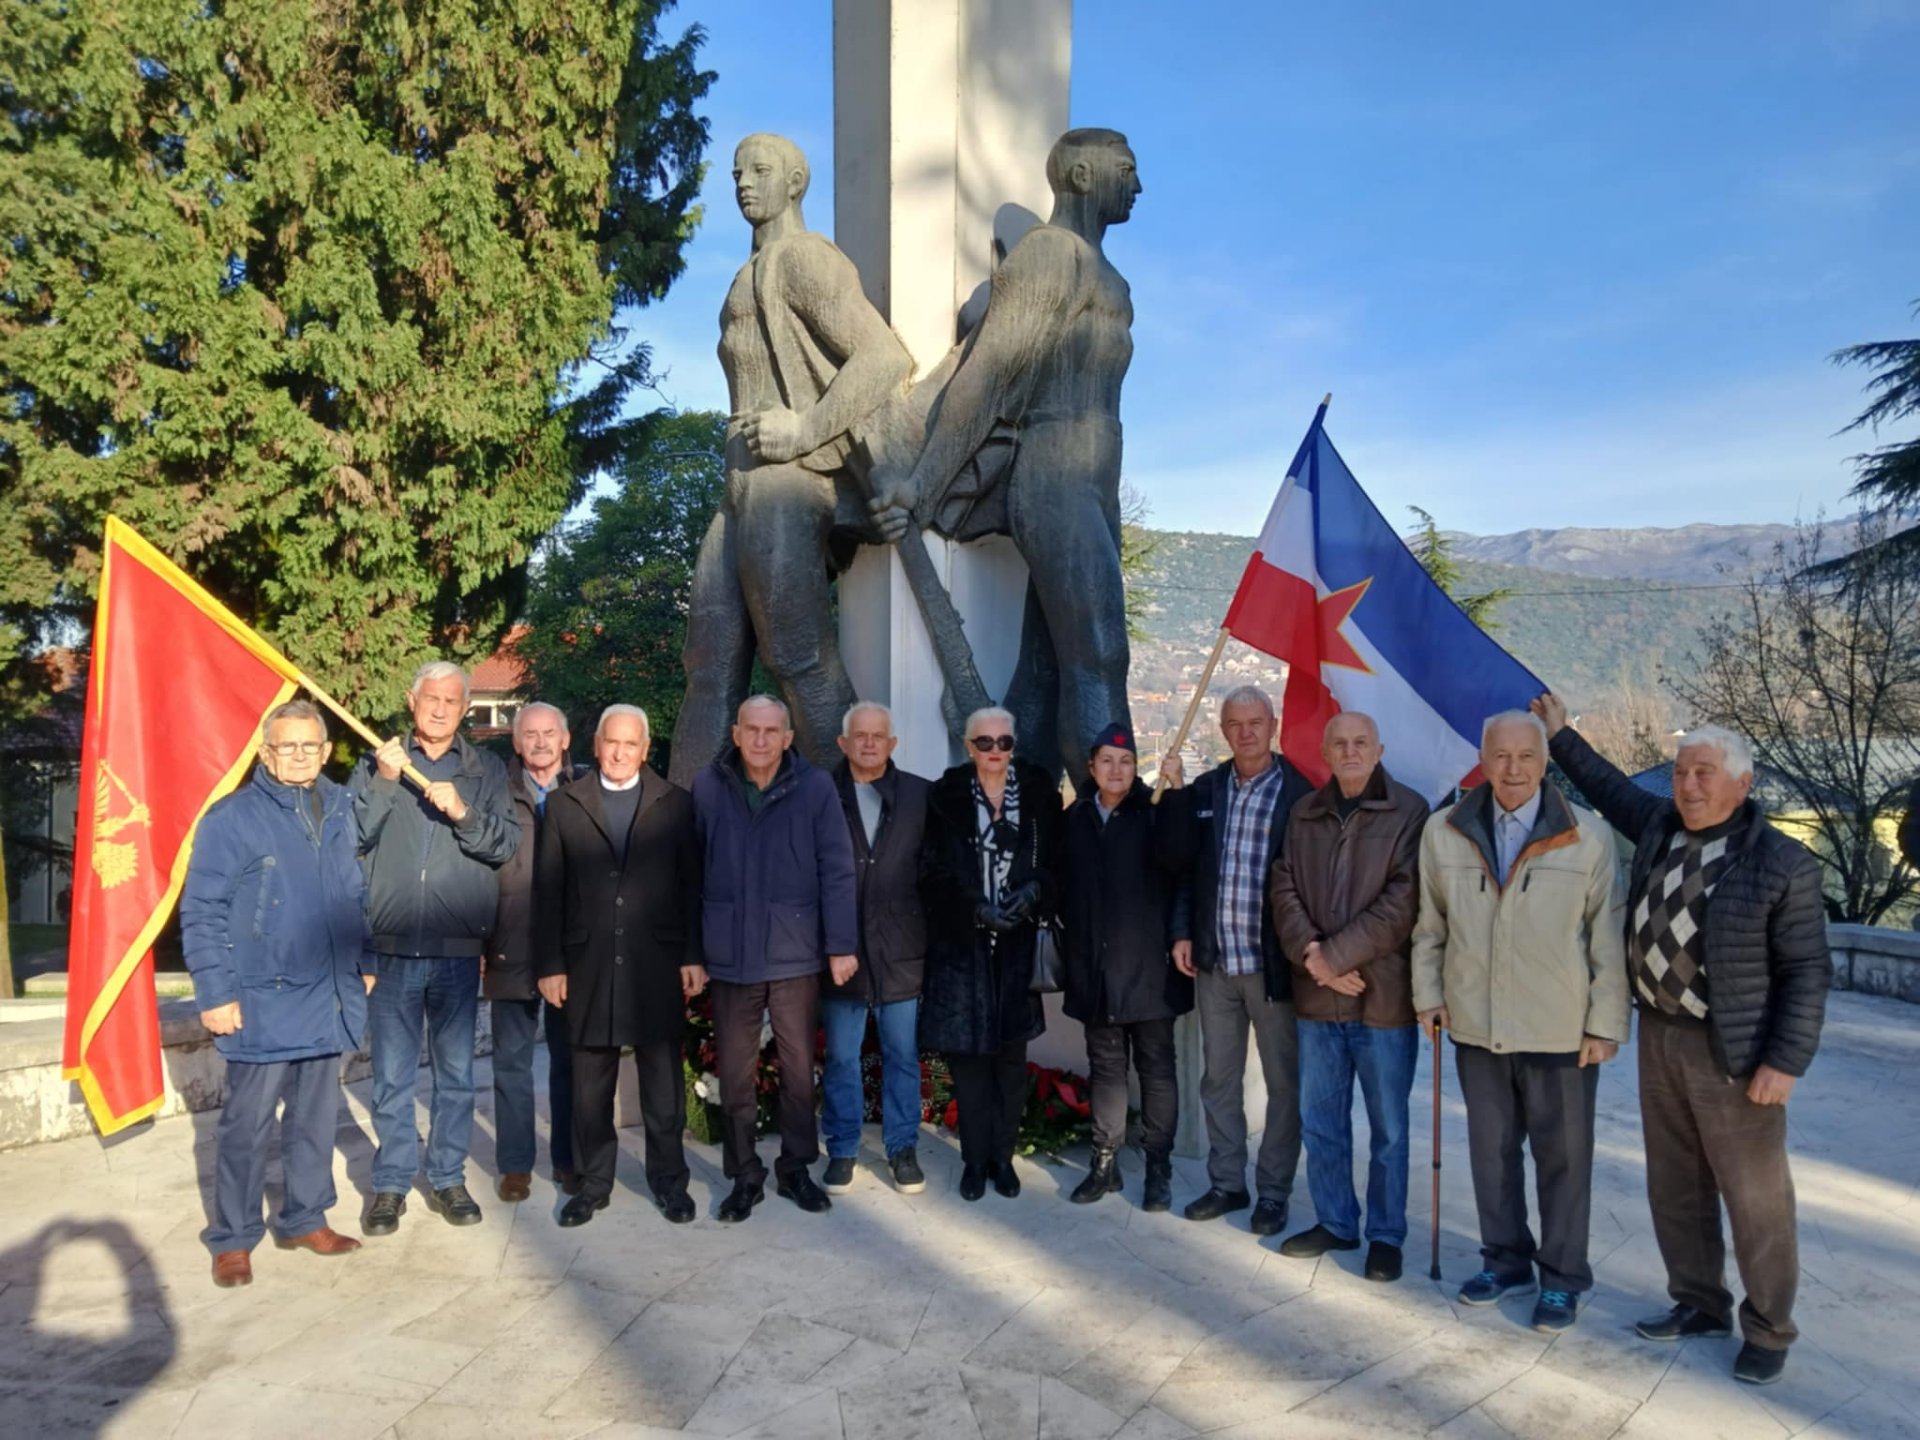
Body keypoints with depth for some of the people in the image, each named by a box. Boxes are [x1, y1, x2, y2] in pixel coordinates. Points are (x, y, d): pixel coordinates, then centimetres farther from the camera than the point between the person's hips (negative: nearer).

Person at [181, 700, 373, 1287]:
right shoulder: (232, 817, -9)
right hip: (263, 1003, -5)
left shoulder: (342, 811, 6)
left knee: (316, 1117, 14)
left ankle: (305, 1219, 29)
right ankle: (233, 1239, 19)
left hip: (328, 1000, 5)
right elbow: (201, 913, -8)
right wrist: (215, 993, -12)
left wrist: (366, 963, 12)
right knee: (248, 1124, 4)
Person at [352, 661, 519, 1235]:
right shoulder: (376, 763, 7)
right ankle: (391, 1183, 20)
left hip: (458, 949, 1)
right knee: (392, 1075, 7)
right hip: (391, 947, 0)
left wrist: (463, 812, -18)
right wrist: (382, 781, -14)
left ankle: (447, 1178, 23)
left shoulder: (487, 772, 8)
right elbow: (349, 837, -4)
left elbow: (507, 844, -3)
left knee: (456, 1073, 9)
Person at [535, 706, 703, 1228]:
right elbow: (549, 890, 4)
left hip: (657, 963, -1)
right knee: (591, 1086, 10)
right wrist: (550, 964, 0)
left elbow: (692, 885, 3)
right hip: (588, 964, 1)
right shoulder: (564, 803, 6)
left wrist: (694, 956, -2)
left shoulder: (675, 803, 4)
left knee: (663, 1081, 7)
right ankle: (594, 1181, 24)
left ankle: (668, 1179, 21)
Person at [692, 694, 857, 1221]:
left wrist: (842, 944, -8)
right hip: (730, 955, 1)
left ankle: (795, 1168, 29)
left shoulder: (816, 787, -6)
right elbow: (691, 870, 1)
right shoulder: (707, 787, -2)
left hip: (796, 954, -1)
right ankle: (744, 1175, 26)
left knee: (799, 1069, 12)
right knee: (735, 1073, 10)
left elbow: (836, 871, -6)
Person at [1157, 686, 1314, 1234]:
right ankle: (1226, 1183, 29)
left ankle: (1273, 1192, 22)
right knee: (1218, 1078, 14)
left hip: (1273, 963, -4)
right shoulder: (1203, 790, 6)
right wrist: (1175, 792, -8)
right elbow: (1182, 859, 1)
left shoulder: (1299, 792, -7)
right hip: (1214, 962, 4)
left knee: (1283, 1082, 8)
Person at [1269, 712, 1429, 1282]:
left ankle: (1386, 1235, 24)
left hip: (1383, 997, -4)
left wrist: (1334, 954, -15)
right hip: (1316, 997, 4)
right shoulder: (1304, 814, 9)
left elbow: (1402, 901, -13)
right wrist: (1311, 953, -11)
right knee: (1320, 1121, 14)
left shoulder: (1408, 812, -6)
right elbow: (1285, 891, 5)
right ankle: (1335, 1222, 30)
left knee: (1388, 1127, 8)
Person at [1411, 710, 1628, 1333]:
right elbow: (1430, 926, 8)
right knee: (1491, 1150, 16)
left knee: (1562, 1156, 10)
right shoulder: (1444, 833, -2)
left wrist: (1606, 1024, -5)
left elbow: (1607, 938, -5)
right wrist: (1429, 995, 6)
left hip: (1561, 1031, -3)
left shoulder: (1588, 837, -10)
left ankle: (1562, 1278, 27)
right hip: (1476, 1027, 3)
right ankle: (1506, 1261, 34)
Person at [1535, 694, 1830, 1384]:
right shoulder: (1658, 825, 3)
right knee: (1675, 1185, 16)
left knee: (1753, 1196, 5)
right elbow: (1613, 788, 24)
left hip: (1732, 1054, -6)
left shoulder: (1783, 865, -12)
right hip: (1658, 1036, 6)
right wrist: (1561, 737, 27)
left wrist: (1786, 1062, -14)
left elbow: (1807, 971, -10)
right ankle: (1699, 1304, 31)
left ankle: (1768, 1331, 22)